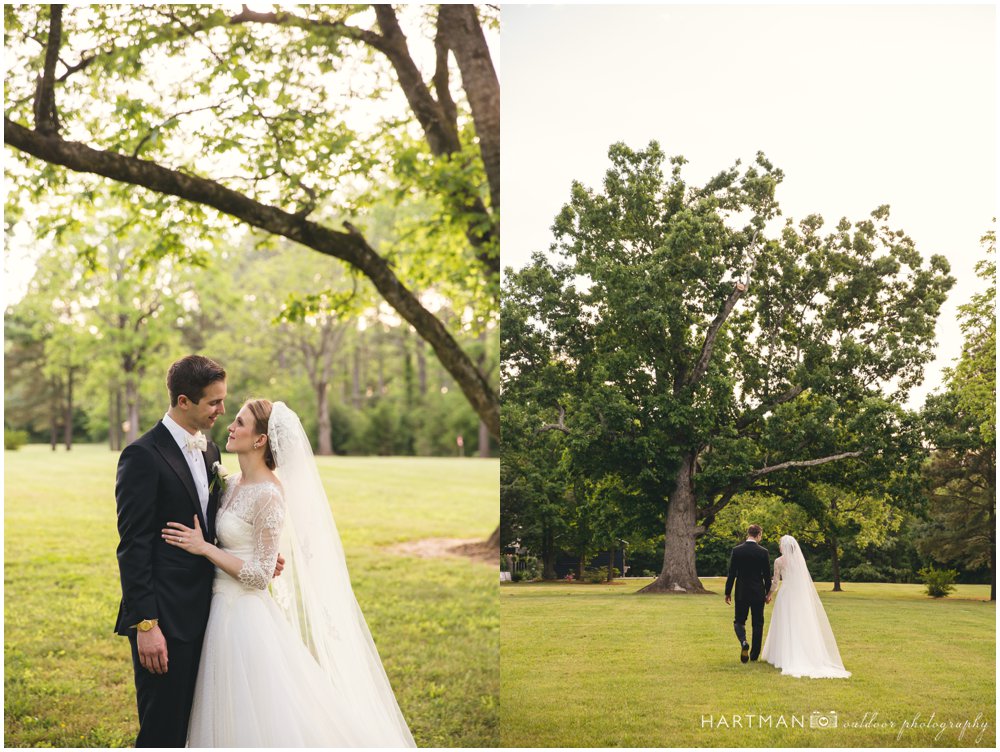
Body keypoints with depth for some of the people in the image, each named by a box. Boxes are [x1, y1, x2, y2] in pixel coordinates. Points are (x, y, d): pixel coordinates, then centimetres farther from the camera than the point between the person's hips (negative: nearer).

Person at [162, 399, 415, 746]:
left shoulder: (269, 496, -19)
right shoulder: (232, 483, 7)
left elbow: (259, 575, -18)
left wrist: (203, 548, -17)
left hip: (246, 616, -9)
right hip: (223, 610, 9)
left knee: (260, 719, 2)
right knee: (232, 719, 18)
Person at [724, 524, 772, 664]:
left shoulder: (737, 550, -6)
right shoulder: (763, 552, -6)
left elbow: (731, 573, -4)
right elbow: (767, 575, 0)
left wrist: (728, 592, 4)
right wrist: (768, 593, 13)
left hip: (741, 593, 0)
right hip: (758, 593, 0)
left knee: (739, 621, 11)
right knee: (757, 623, 10)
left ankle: (743, 642, -17)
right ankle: (754, 654, 12)